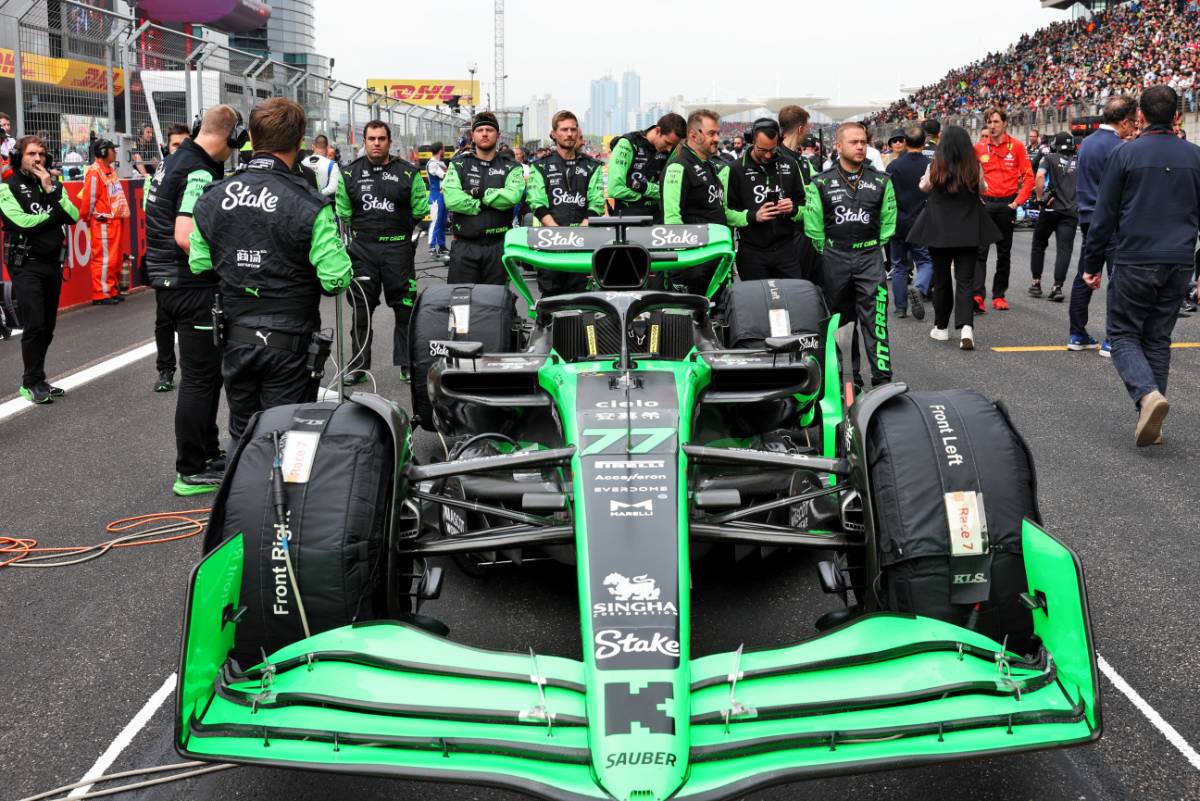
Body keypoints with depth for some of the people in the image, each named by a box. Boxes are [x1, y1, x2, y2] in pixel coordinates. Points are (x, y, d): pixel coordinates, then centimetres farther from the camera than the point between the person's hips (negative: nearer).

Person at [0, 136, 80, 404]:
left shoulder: (53, 184, 13)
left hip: (53, 263, 5)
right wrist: (53, 214, -4)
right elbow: (22, 221, -16)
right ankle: (32, 384, -2)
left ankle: (36, 379, 18)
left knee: (48, 327, 8)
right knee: (34, 326, -11)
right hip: (26, 265, -5)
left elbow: (74, 216, 0)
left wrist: (52, 191, -9)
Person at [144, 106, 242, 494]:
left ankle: (207, 452, 32)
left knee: (208, 372, 20)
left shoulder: (172, 161, 13)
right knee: (200, 377, -2)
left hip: (168, 280, 10)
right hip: (193, 287, -10)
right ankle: (191, 472, 4)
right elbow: (186, 237, -27)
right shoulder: (200, 172, -18)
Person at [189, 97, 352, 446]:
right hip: (289, 342, -5)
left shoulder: (211, 199, 0)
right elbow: (336, 279, -17)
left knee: (242, 435, 19)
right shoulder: (308, 205, -16)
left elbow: (199, 266, 5)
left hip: (234, 337, 5)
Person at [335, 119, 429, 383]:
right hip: (361, 250, 1)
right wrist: (342, 241, 11)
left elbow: (421, 211, 9)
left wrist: (416, 235, 3)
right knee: (361, 310, 5)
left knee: (406, 309, 2)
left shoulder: (408, 173, 4)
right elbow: (342, 214, 15)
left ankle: (407, 364, 12)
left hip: (398, 248, -1)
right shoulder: (350, 174, 9)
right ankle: (358, 366, 13)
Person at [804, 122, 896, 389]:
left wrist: (875, 247, 8)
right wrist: (828, 252, 5)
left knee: (875, 320, -10)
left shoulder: (881, 181, 5)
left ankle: (882, 378, -9)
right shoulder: (822, 183, 1)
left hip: (870, 257, 0)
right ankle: (848, 378, 17)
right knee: (842, 322, 8)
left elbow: (888, 219, 11)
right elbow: (813, 226, 5)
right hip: (834, 259, 1)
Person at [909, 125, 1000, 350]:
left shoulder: (935, 167, -7)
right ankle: (966, 327, -18)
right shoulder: (975, 167, -5)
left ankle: (941, 327, 21)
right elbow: (983, 189, 13)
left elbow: (924, 187, 12)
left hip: (939, 230, 0)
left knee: (941, 279, 12)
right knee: (965, 279, 0)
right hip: (968, 230, 0)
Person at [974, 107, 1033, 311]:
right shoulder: (979, 147, 2)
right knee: (980, 251, -11)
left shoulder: (1017, 146, -2)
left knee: (1004, 254, 9)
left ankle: (999, 295, 18)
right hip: (984, 203, 0)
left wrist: (1018, 201, -8)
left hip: (1006, 204, 0)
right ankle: (978, 295, -17)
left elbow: (1029, 177, -1)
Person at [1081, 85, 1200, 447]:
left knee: (1124, 335, 6)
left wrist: (1092, 264, 5)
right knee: (1158, 339, 12)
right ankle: (1150, 423, 12)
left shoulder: (1125, 153, -4)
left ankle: (1148, 393, -21)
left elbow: (1104, 215, -2)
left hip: (1134, 262, -4)